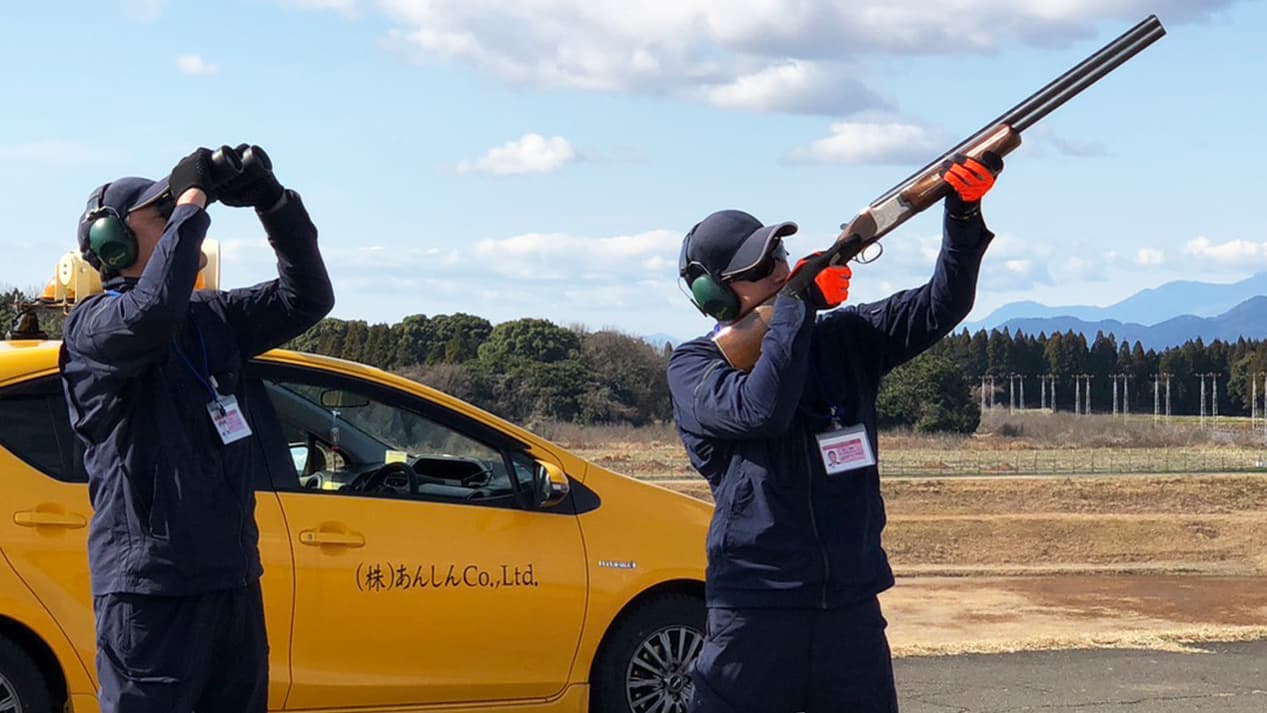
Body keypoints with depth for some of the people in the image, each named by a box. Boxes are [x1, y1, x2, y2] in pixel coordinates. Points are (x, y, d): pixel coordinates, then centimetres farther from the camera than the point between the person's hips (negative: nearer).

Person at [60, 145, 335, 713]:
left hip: (233, 578, 8)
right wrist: (191, 196, -20)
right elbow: (153, 311, -30)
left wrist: (274, 202, 1)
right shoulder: (93, 326, -9)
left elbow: (305, 299, 14)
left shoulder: (210, 317, 14)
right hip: (149, 587, -8)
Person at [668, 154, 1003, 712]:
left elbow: (938, 308, 0)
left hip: (853, 609, 4)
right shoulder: (692, 365, -2)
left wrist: (964, 216, -16)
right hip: (754, 612, -4)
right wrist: (799, 303, -14)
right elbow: (761, 409, -21)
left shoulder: (840, 338, 9)